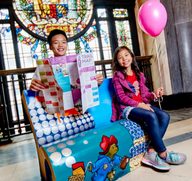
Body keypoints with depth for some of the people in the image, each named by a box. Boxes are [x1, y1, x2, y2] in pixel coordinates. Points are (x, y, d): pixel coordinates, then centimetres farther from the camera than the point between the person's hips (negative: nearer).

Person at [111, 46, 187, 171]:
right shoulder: (118, 76, -1)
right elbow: (121, 97, -10)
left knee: (165, 116, -16)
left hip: (141, 104, 7)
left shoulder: (138, 74, 17)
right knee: (151, 116, -30)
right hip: (127, 108, -7)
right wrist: (139, 105, -18)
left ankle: (151, 152, -21)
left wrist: (154, 94, -4)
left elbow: (144, 93, 19)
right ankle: (163, 154, -18)